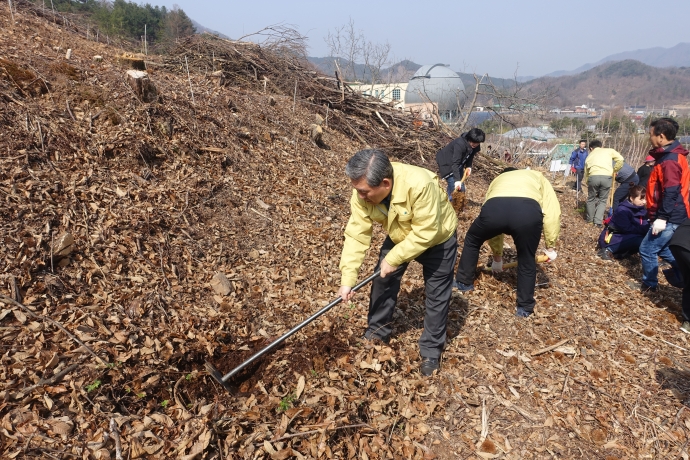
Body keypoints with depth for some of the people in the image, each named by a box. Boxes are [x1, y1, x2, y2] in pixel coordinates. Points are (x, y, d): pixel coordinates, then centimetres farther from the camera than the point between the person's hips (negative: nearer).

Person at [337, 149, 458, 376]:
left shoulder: (419, 184, -43)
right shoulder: (363, 192, -26)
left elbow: (425, 233, -36)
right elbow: (356, 234, -22)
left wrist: (394, 259, -29)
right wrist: (347, 278, -24)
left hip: (437, 238, -4)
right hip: (399, 237, 5)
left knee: (436, 295, 3)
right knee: (382, 281, 8)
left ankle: (431, 350, 21)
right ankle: (378, 332, 30)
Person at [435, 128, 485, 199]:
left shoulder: (475, 146, -13)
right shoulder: (460, 144, -36)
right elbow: (455, 163, -37)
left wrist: (468, 166, -12)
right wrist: (457, 180, -40)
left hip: (459, 163, 8)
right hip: (447, 163, -8)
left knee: (461, 187, 6)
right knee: (453, 186, -17)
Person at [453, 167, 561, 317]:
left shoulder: (497, 180, 44)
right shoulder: (537, 176, 39)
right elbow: (552, 211, 22)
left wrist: (497, 255, 54)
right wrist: (551, 246, 29)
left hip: (493, 207, 1)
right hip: (529, 211, -1)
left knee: (472, 240, 32)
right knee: (526, 260, 24)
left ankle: (464, 282, 44)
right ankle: (525, 308, 34)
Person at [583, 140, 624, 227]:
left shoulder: (589, 156, 26)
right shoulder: (609, 151, 20)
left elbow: (586, 172, 26)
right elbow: (620, 159, 6)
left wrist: (587, 183, 34)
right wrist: (614, 171, 19)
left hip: (593, 177, 1)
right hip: (606, 177, -1)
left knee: (591, 198, 21)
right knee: (602, 200, 15)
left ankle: (589, 218, 34)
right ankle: (598, 221, 12)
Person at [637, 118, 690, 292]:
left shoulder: (670, 160, -20)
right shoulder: (669, 155, 13)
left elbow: (671, 192, -26)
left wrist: (662, 217, -26)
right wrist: (661, 216, 24)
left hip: (670, 218, -10)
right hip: (672, 216, 10)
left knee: (647, 249, 0)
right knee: (662, 249, 20)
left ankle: (649, 285, 15)